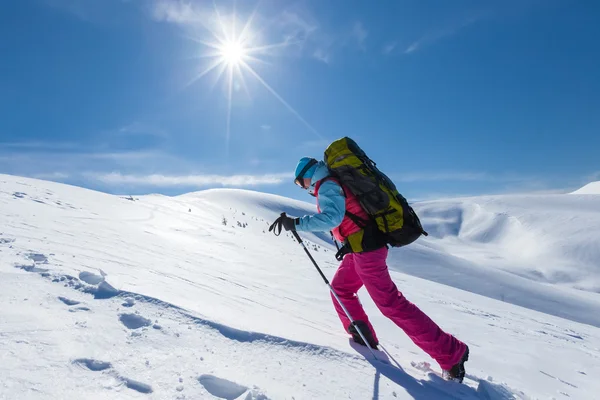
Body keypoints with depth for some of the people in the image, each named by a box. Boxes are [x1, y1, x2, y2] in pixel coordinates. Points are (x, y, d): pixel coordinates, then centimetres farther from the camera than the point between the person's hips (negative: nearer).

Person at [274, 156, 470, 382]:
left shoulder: (326, 186, -10)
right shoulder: (334, 184, 19)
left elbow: (332, 217, -26)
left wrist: (296, 224, -24)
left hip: (364, 247, -10)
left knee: (390, 303, -6)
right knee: (340, 288, 19)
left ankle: (452, 353, 3)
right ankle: (363, 338, 24)